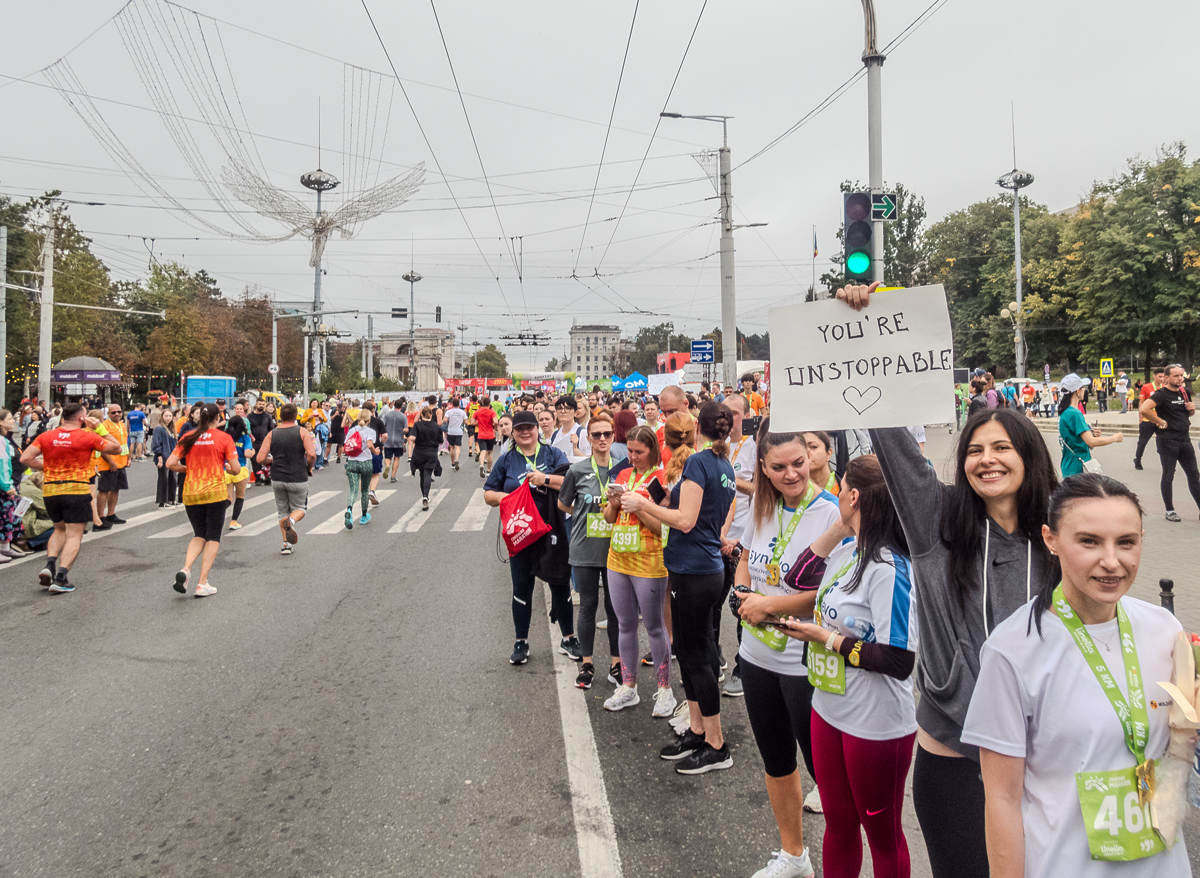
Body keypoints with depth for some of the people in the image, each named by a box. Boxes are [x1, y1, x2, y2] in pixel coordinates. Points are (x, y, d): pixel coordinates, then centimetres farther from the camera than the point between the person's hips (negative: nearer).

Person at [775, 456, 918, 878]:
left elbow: (900, 662, -27)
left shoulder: (889, 569, -25)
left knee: (882, 832, 16)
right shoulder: (847, 550, -1)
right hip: (829, 711, 7)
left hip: (877, 726, -7)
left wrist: (826, 638, -19)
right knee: (838, 823, 23)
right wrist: (837, 526, 1)